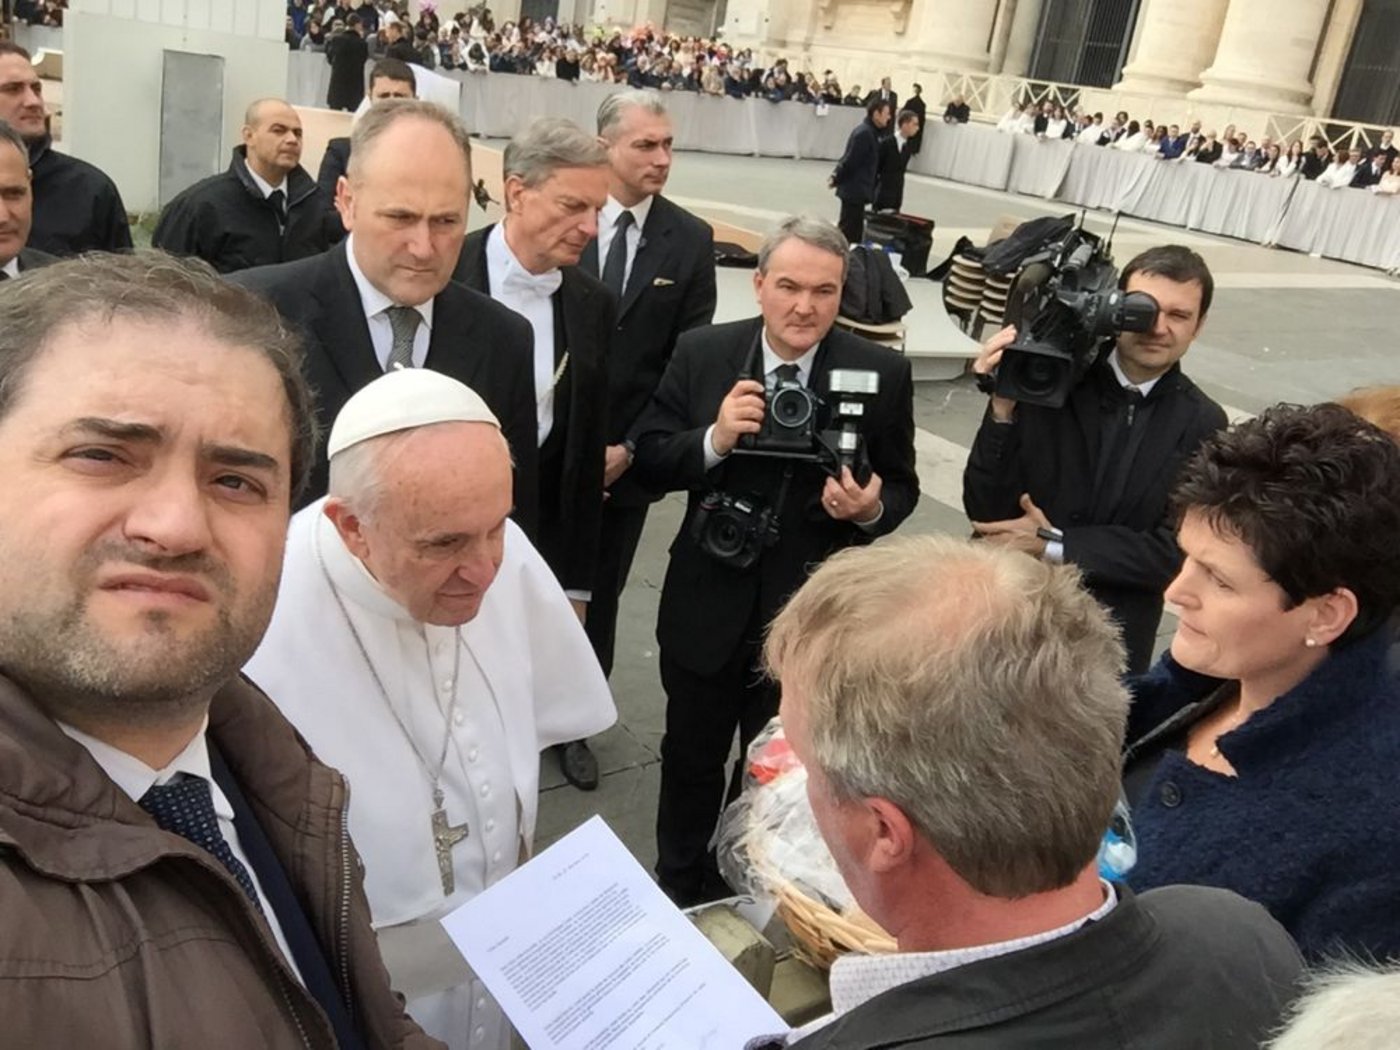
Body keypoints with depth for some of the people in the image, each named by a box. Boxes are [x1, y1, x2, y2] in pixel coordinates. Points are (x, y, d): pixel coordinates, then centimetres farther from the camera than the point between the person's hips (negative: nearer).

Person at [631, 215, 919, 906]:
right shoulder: (701, 353, -8)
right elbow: (648, 462, -6)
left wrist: (872, 509, -24)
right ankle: (677, 885, 47)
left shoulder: (882, 374, -10)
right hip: (707, 603, 1)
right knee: (691, 756, 21)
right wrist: (714, 439, -25)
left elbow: (901, 487, -1)